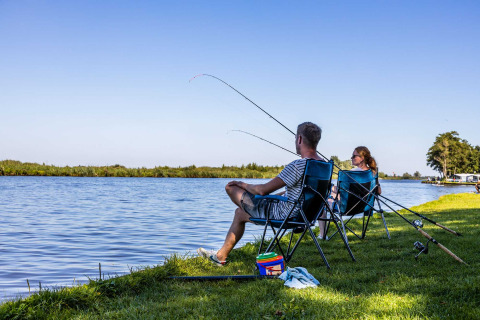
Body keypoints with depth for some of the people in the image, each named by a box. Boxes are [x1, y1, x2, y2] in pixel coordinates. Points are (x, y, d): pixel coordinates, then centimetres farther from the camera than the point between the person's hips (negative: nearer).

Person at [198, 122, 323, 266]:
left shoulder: (297, 165, -27)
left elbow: (263, 190, -24)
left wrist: (243, 185, -3)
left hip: (282, 216, -9)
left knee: (231, 188, 1)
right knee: (239, 213, 25)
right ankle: (221, 255, 33)